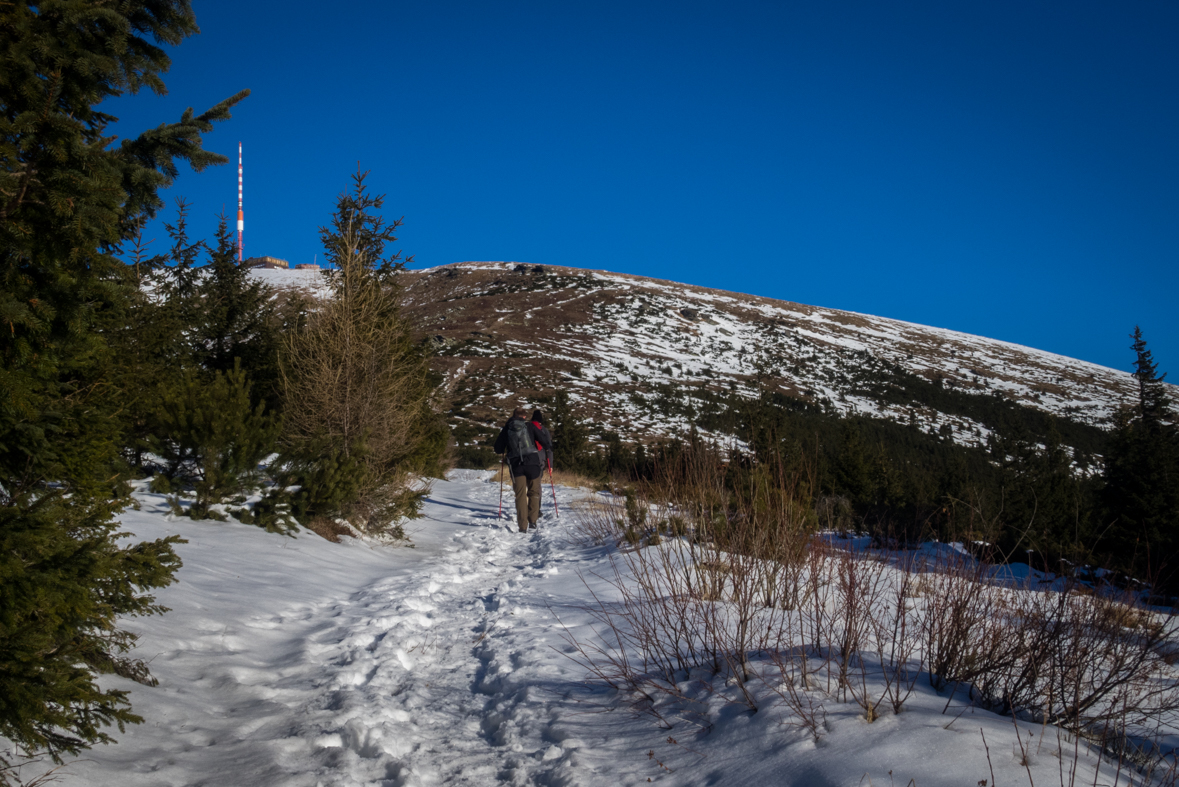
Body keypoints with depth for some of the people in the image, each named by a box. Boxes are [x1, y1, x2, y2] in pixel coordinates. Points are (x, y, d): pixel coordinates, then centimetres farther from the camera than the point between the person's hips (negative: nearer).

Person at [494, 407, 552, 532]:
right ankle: (532, 520, 10)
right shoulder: (529, 426, 2)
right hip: (532, 462, -1)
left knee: (520, 495, 5)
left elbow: (498, 449, 11)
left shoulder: (507, 429, 7)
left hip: (516, 464, 1)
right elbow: (544, 440, 2)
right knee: (534, 492, 14)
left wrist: (504, 452, 33)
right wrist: (549, 446, 23)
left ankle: (522, 525, -1)